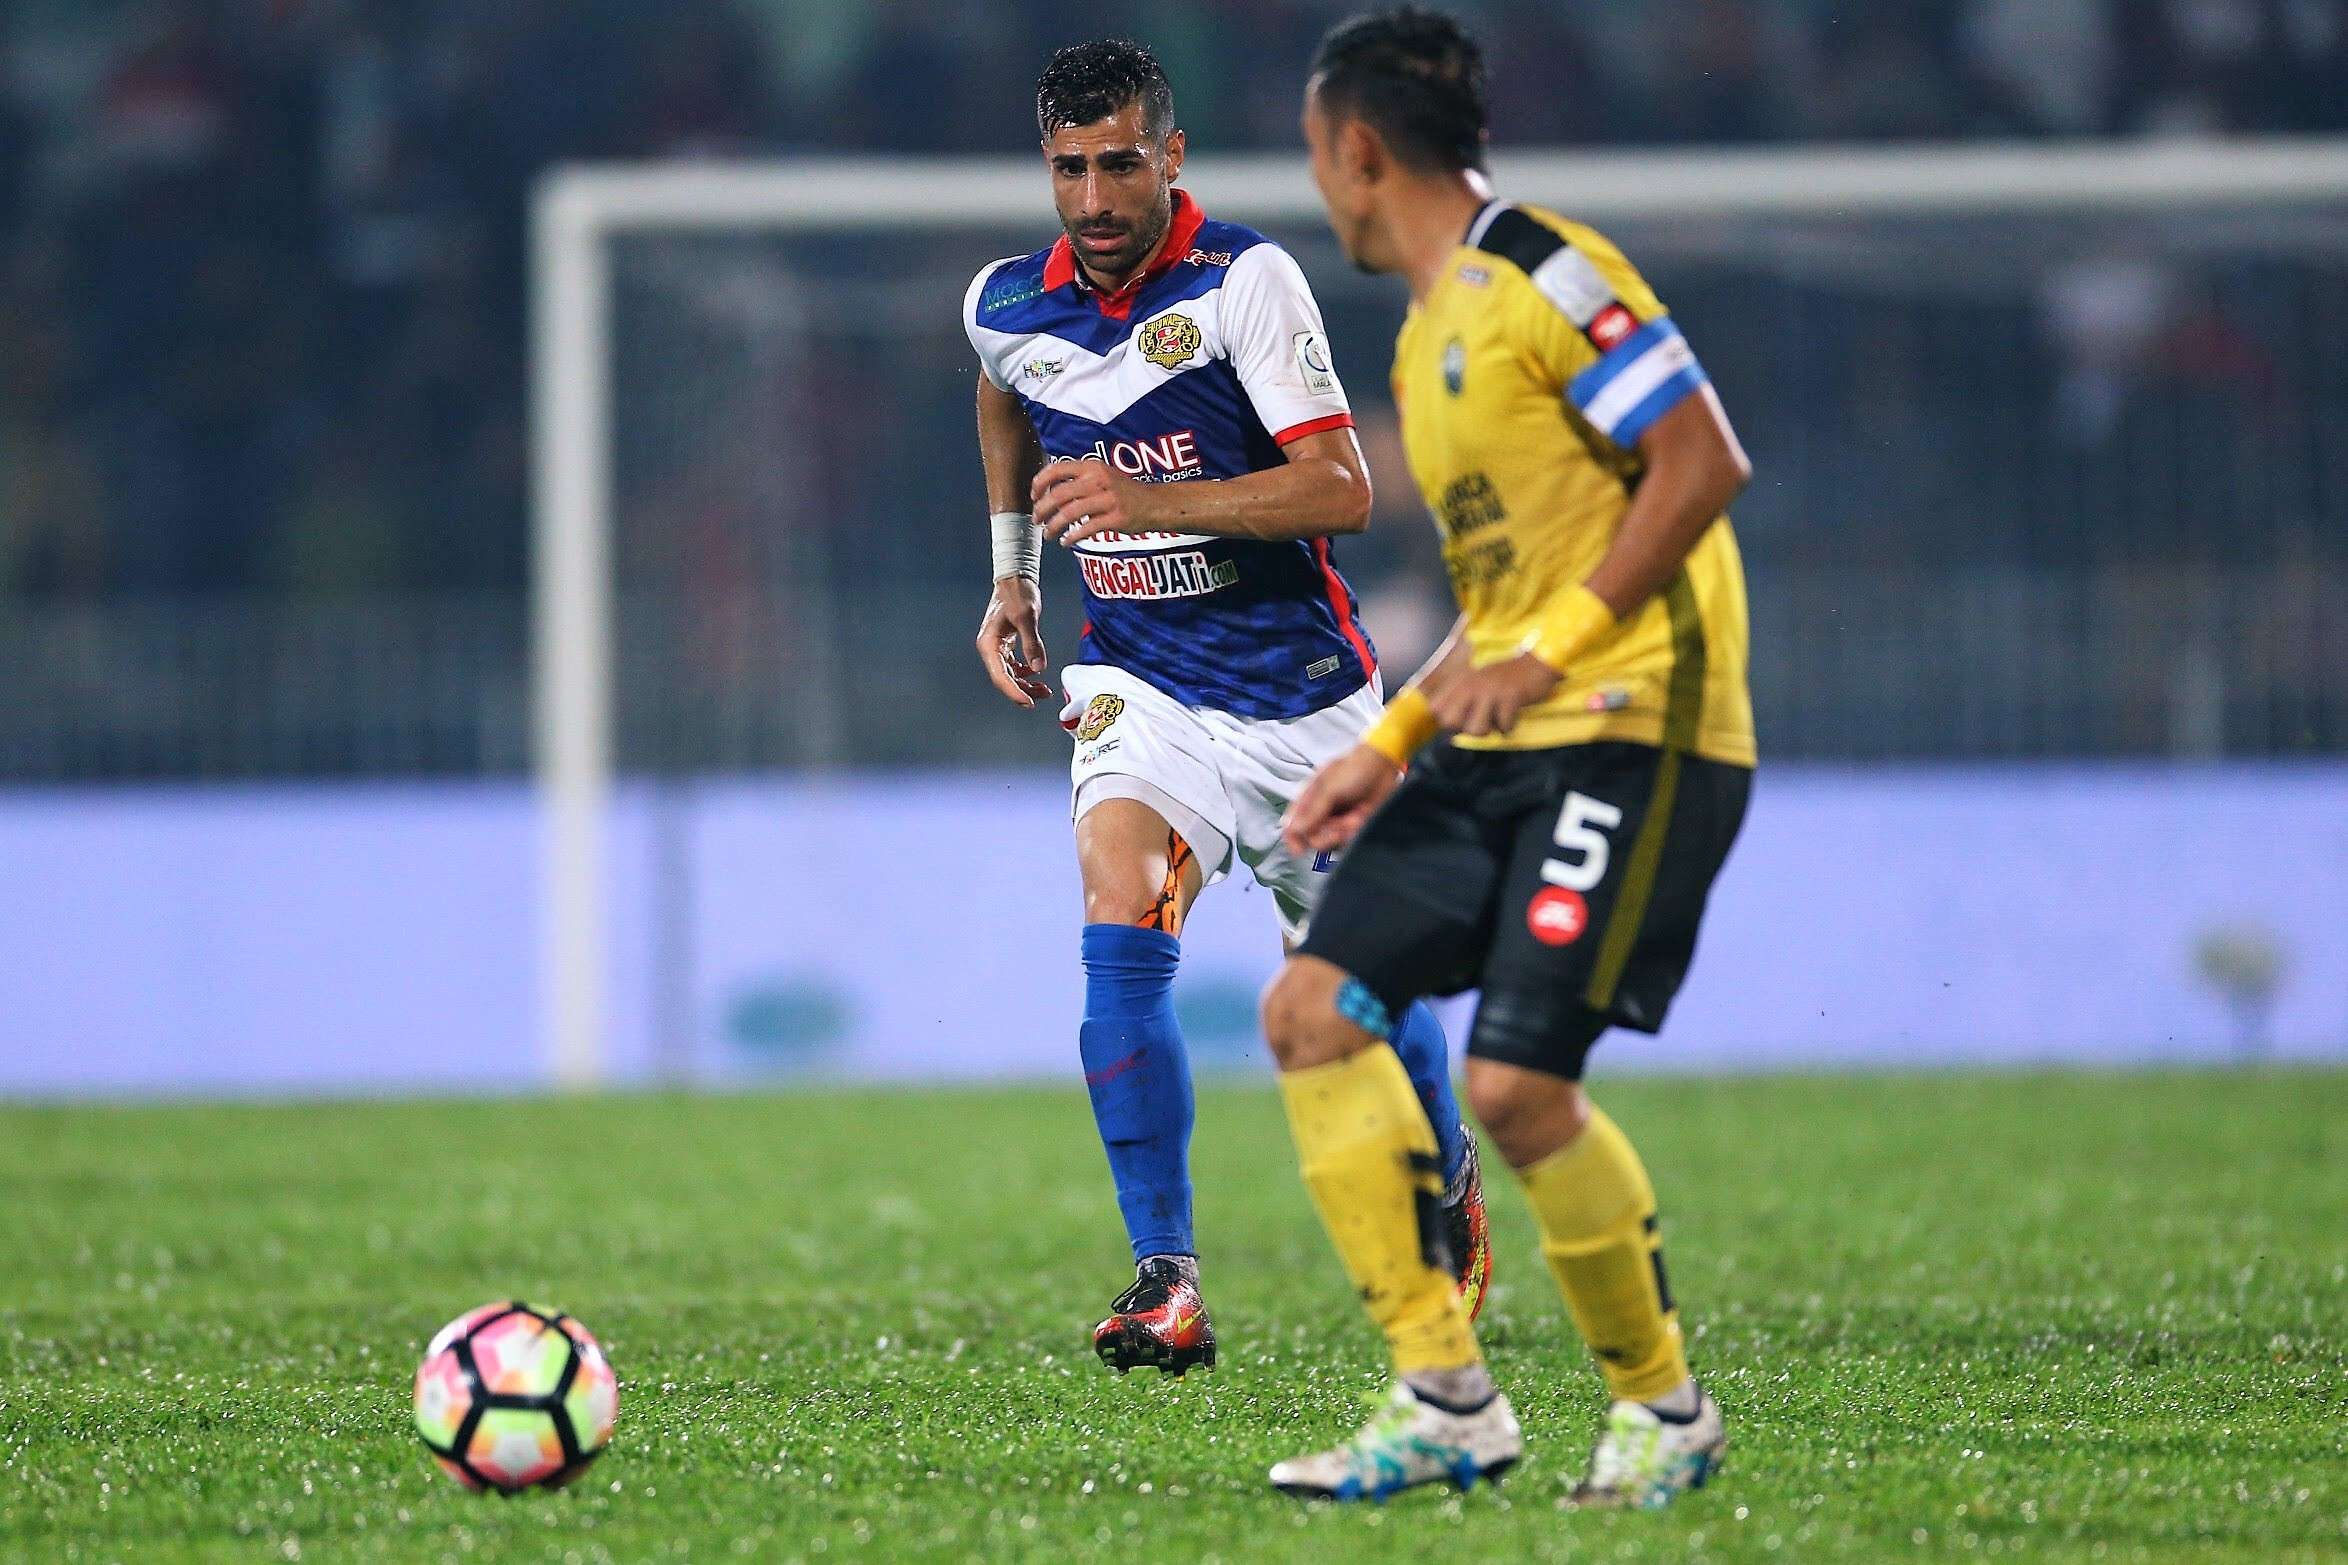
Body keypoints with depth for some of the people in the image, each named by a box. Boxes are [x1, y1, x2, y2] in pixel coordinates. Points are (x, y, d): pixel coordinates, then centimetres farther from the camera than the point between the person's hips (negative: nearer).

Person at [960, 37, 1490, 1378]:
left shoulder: (1244, 280, -19)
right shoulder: (1008, 306, -4)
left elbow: (1342, 488, -25)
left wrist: (1145, 500, -34)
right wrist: (1014, 573, 18)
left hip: (1300, 689, -2)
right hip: (1141, 688, 3)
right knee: (1121, 939, -21)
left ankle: (1451, 1185, 41)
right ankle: (1168, 1284, -19)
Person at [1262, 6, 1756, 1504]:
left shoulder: (1545, 277, -9)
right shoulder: (1429, 336, 20)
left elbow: (1703, 463, -17)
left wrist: (1549, 652, -21)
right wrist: (1393, 747, 18)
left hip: (1631, 730, -10)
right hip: (1497, 750, 10)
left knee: (1519, 1081, -15)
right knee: (1314, 1009, -2)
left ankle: (1665, 1408, 6)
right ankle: (1448, 1401, -2)